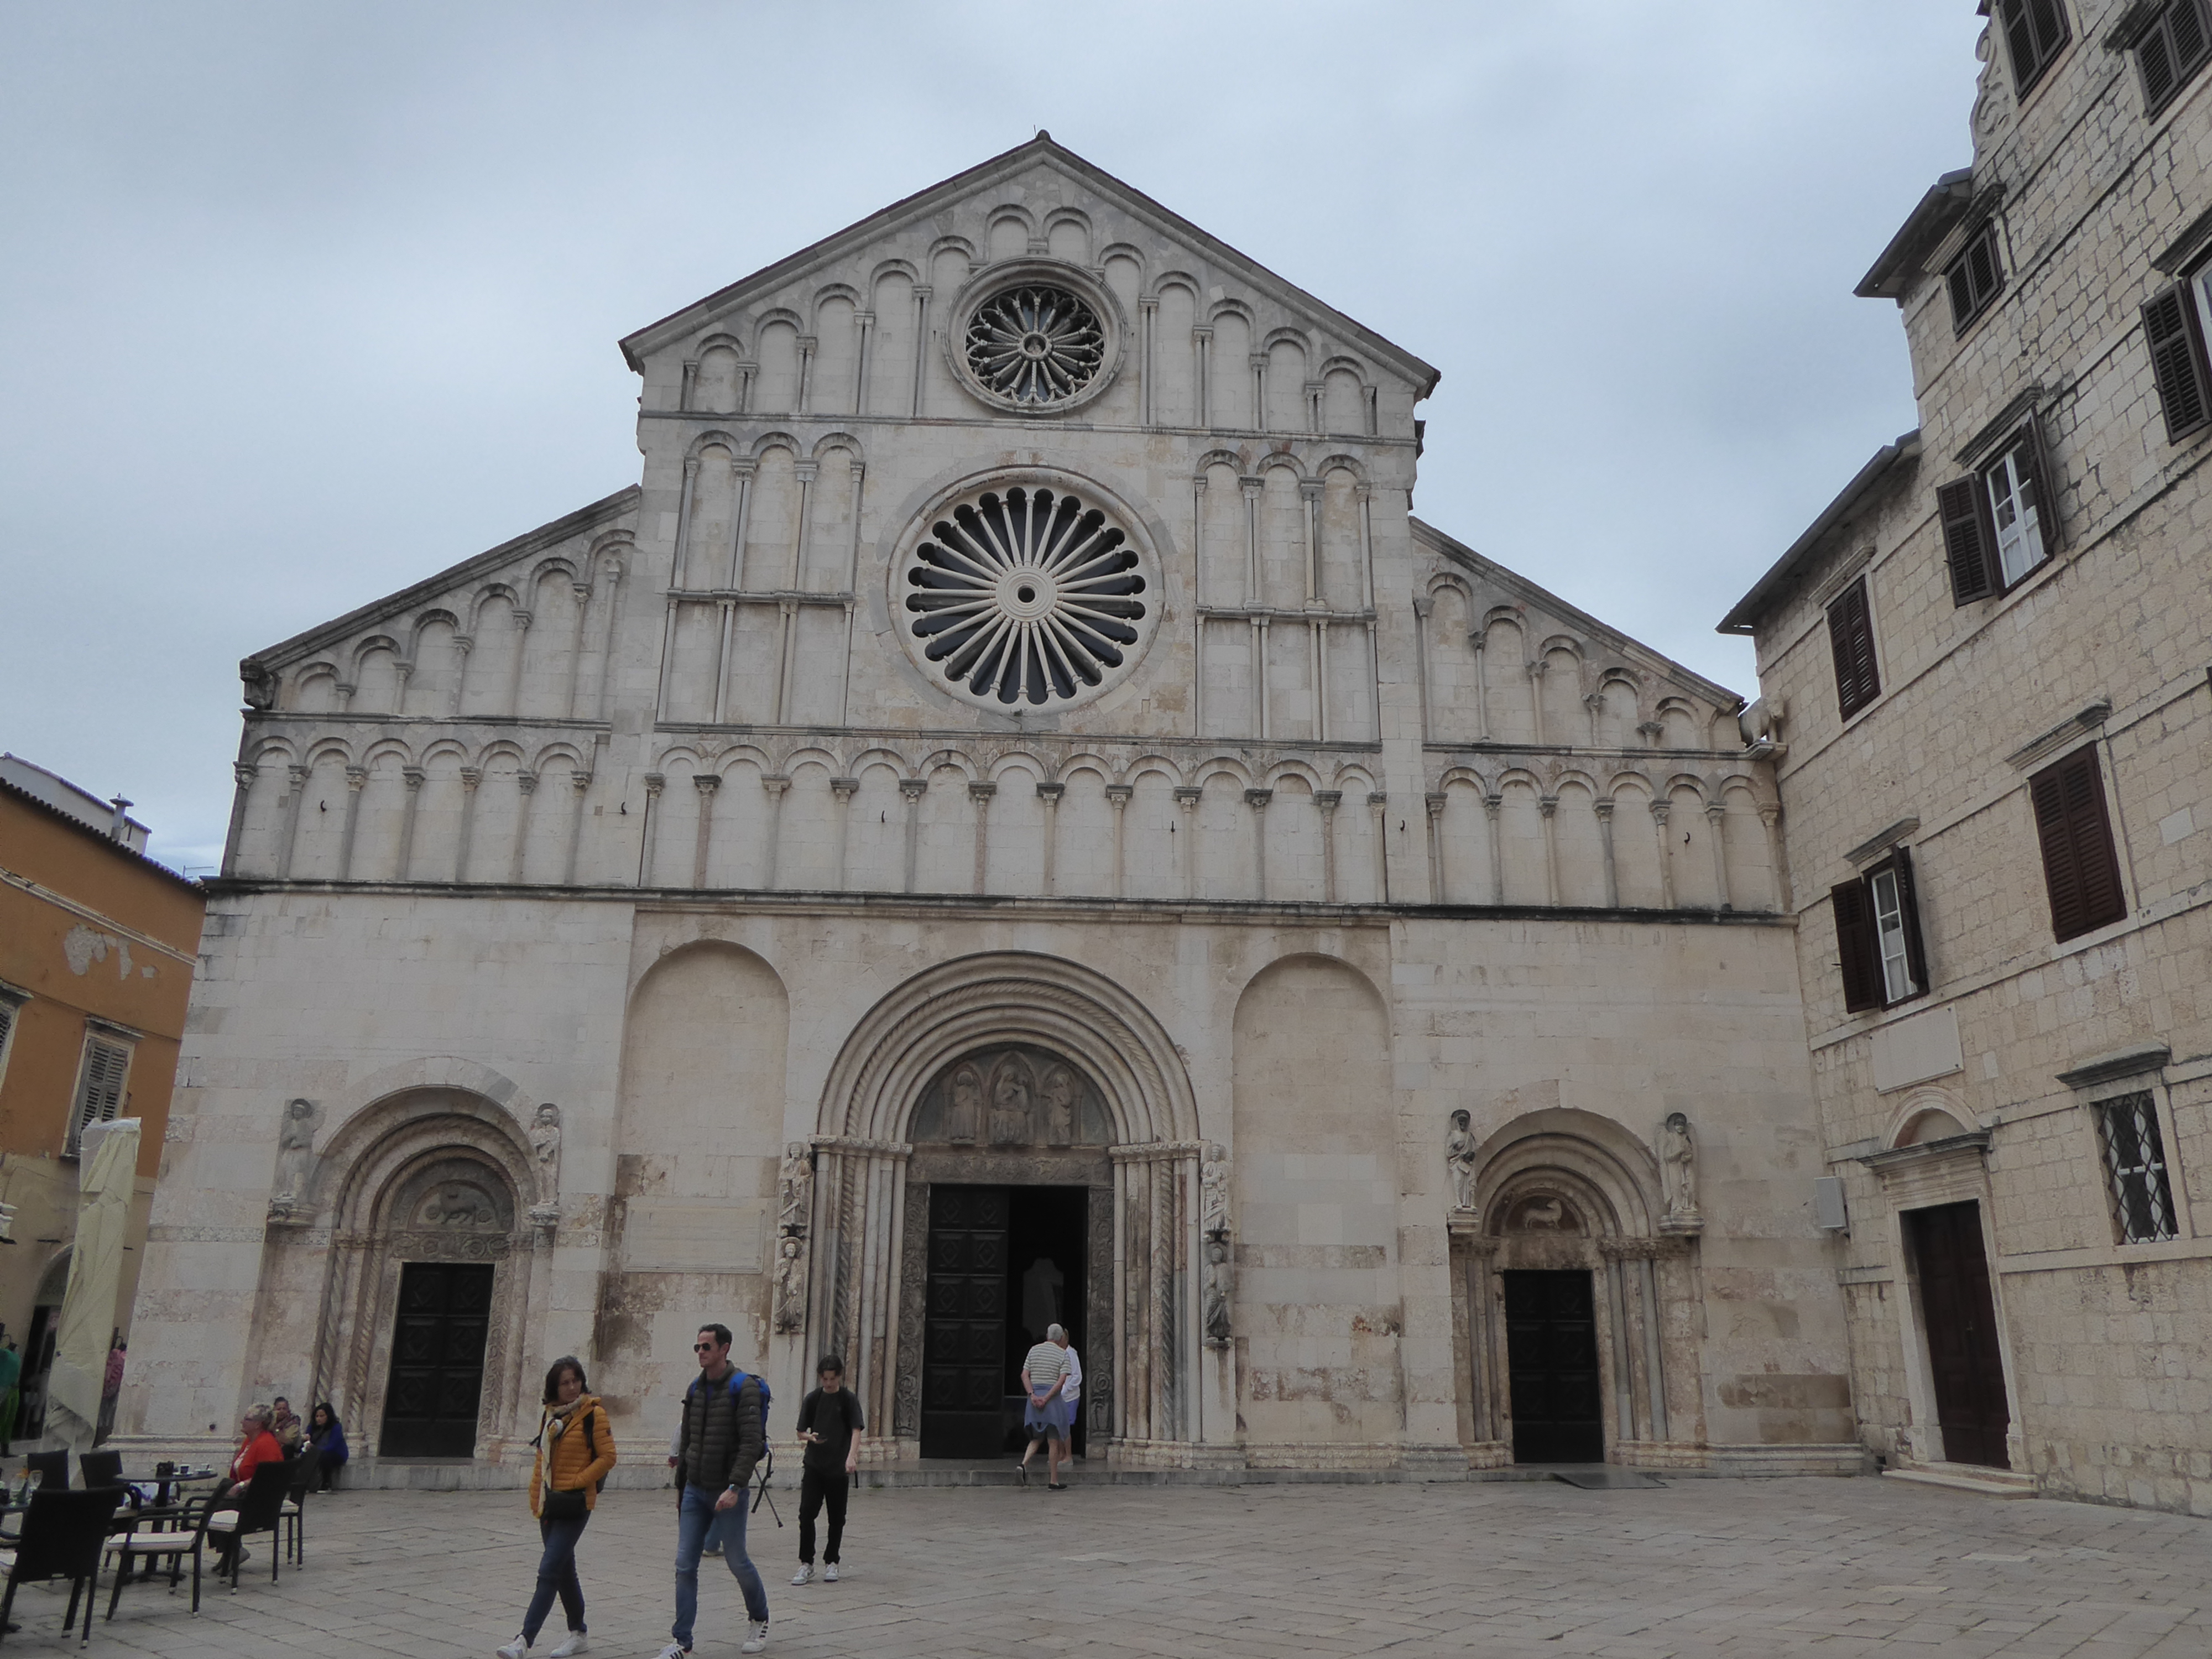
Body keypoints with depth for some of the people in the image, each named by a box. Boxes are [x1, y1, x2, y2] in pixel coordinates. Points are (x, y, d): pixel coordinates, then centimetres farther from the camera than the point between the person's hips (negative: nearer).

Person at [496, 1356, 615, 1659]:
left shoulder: (593, 1414, -9)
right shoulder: (550, 1415, 10)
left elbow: (607, 1457, -11)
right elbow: (542, 1458, 19)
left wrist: (574, 1485, -15)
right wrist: (537, 1498, 10)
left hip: (574, 1505, -7)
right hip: (550, 1505, 7)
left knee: (549, 1571, -10)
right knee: (564, 1570, 15)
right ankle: (578, 1635, 27)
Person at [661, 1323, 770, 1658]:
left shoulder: (744, 1387, -13)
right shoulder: (695, 1388, 9)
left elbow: (751, 1442, -19)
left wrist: (735, 1487, -26)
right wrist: (681, 1485, 17)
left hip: (728, 1491, -6)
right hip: (695, 1491, 6)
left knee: (736, 1561, 6)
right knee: (685, 1564, 1)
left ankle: (759, 1620, 29)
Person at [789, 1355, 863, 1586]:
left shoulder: (849, 1399, -3)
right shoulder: (812, 1399, 3)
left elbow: (856, 1430, -10)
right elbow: (801, 1432, 8)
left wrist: (851, 1456, -26)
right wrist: (811, 1437, -16)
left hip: (839, 1467, -1)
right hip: (814, 1465, 2)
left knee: (836, 1518, 7)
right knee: (806, 1513, -9)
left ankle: (831, 1562, 22)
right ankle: (806, 1564, 1)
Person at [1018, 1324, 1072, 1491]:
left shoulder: (1034, 1350, 9)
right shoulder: (1063, 1354, -1)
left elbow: (1025, 1375, 1)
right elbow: (1062, 1380, -12)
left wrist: (1033, 1395, -7)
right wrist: (1047, 1398, -15)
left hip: (1035, 1397, 4)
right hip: (1053, 1398, -4)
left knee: (1037, 1438, 15)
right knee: (1054, 1441, 3)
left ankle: (1024, 1465, -10)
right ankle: (1053, 1482, 4)